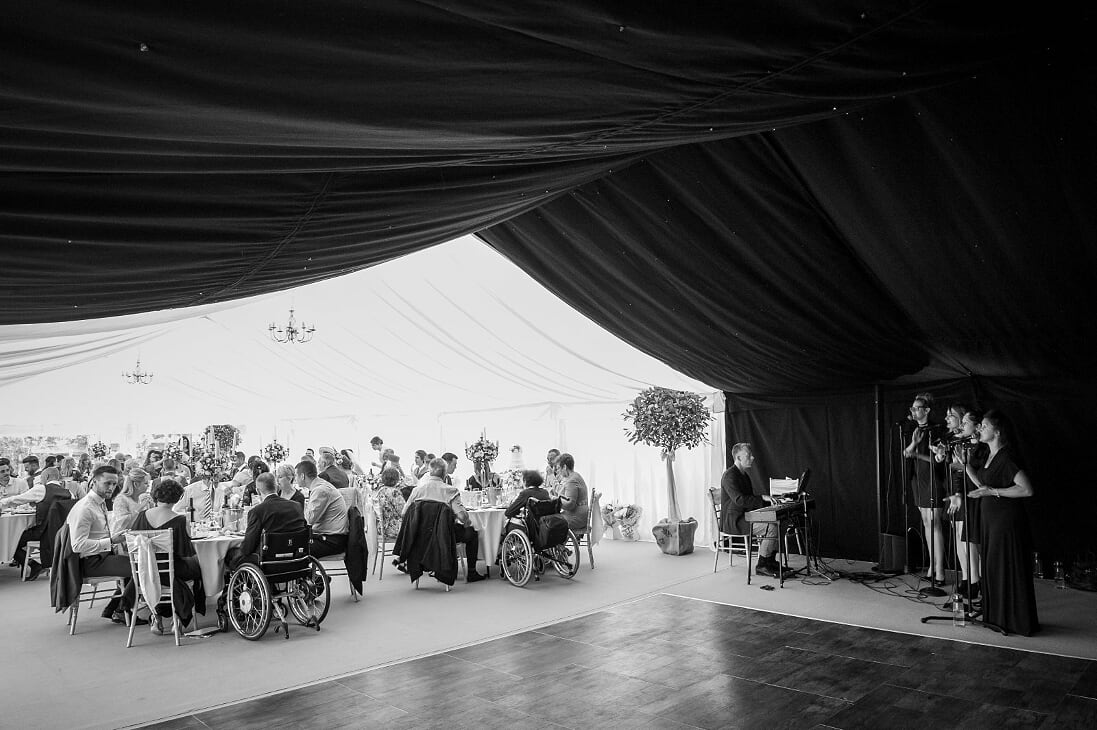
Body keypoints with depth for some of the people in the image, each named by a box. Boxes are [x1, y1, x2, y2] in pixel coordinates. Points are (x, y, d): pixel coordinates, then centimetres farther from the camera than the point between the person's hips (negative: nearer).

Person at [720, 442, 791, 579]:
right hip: (733, 521, -10)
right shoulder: (730, 476, -16)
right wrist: (762, 497, -25)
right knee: (771, 527, -22)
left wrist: (768, 499, 5)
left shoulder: (744, 475, 17)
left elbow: (750, 498, 20)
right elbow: (739, 499, -27)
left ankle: (770, 561, 7)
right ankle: (762, 566, -12)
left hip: (745, 516, 10)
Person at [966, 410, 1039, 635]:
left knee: (1008, 570, 0)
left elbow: (1027, 490, -24)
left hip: (1007, 521, -9)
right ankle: (997, 617, 25)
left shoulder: (1006, 458, -18)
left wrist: (993, 492, -22)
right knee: (992, 568, 14)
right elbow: (982, 484, 18)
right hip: (990, 520, 9)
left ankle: (1018, 621, 12)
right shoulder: (989, 456, 9)